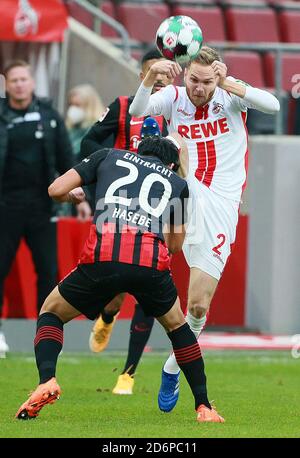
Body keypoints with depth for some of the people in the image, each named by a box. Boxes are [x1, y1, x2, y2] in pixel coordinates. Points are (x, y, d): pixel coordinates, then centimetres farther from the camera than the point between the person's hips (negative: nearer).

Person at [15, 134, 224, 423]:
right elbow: (175, 245, 34)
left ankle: (46, 381, -4)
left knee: (51, 313, 22)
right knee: (176, 326, 30)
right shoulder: (178, 183, 28)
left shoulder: (109, 156, 26)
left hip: (102, 257, -1)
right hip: (152, 263, 1)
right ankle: (204, 407, 26)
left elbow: (56, 190, 20)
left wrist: (74, 196, 43)